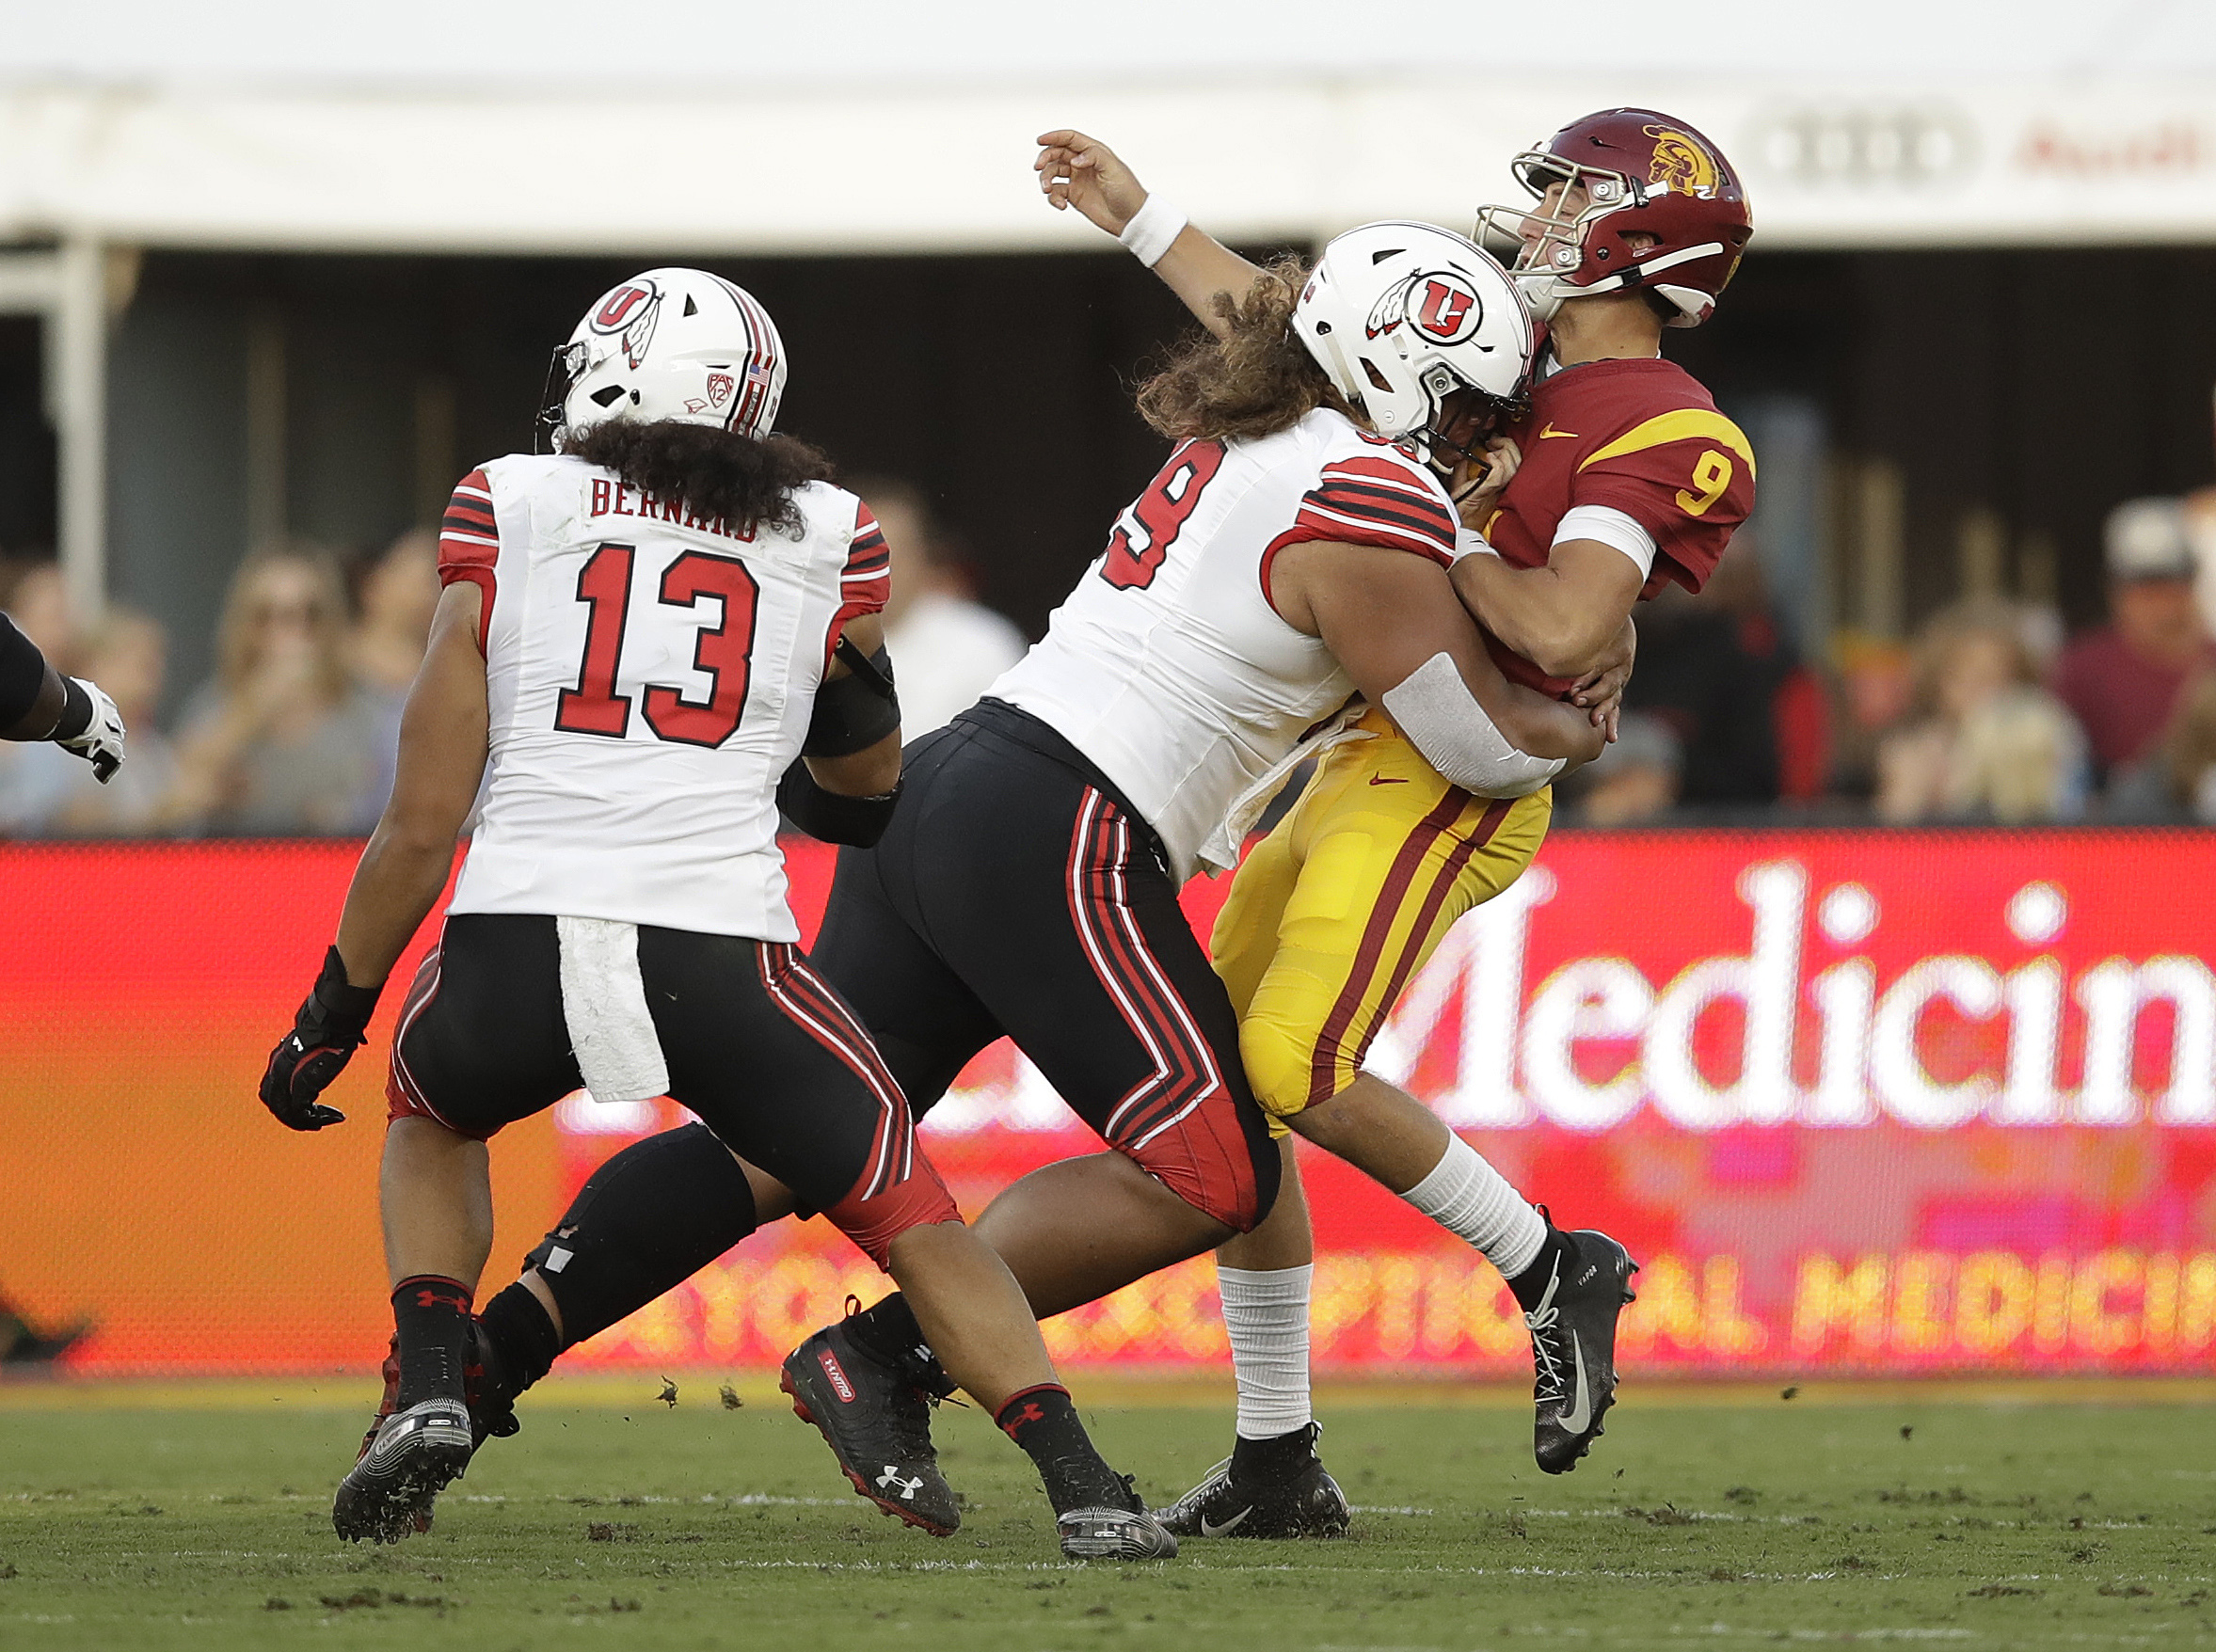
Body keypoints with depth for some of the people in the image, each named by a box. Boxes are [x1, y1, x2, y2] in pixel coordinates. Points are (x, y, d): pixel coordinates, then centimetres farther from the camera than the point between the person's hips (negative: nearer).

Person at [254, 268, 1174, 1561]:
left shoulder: (513, 510, 11)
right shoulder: (827, 538, 15)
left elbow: (423, 820, 9)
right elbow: (866, 789, 30)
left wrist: (334, 1015, 18)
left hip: (515, 948, 0)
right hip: (718, 956, 0)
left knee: (434, 1117, 34)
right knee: (913, 1217, 18)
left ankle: (431, 1392, 12)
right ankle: (1083, 1486, -1)